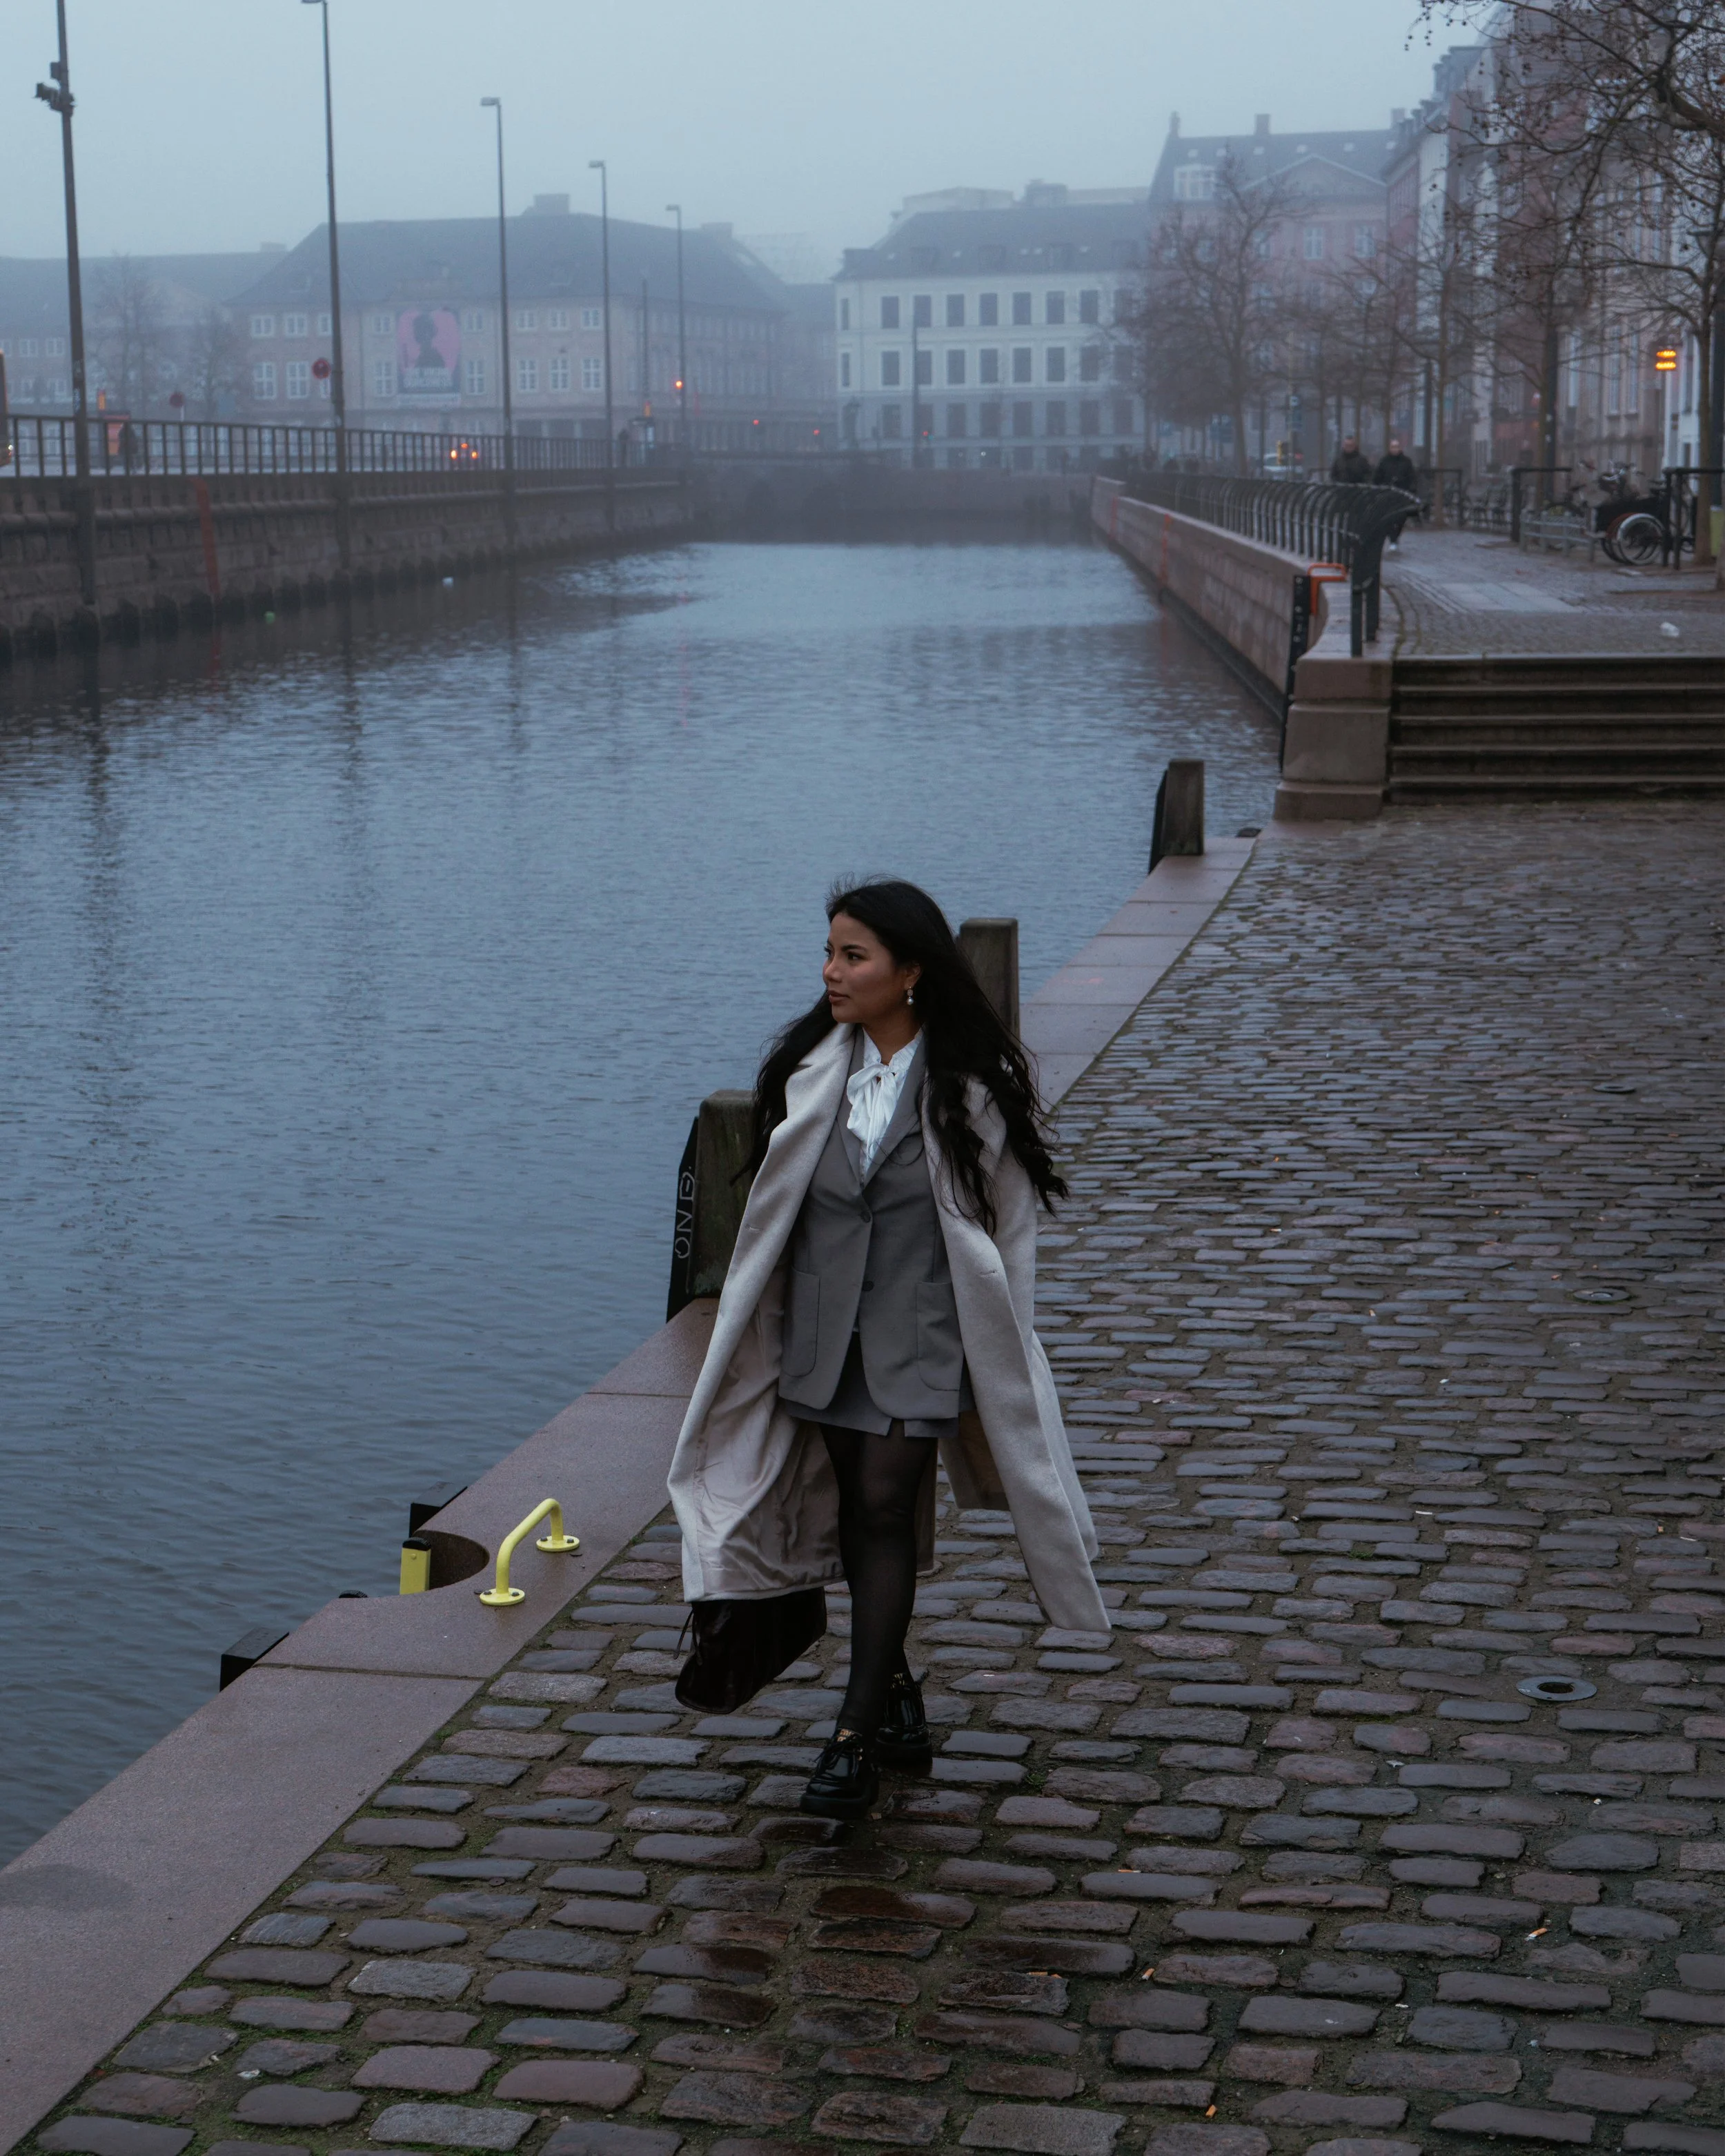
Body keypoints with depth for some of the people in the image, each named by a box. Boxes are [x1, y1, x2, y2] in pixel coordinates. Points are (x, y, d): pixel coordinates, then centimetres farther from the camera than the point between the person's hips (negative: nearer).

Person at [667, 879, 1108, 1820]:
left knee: (884, 1506, -10)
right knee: (857, 1509, 12)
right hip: (823, 1327, 4)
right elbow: (774, 1209, 8)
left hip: (919, 1329, -4)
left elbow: (1005, 1223, -3)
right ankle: (897, 1697, 28)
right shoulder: (808, 1068, -1)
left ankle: (856, 1738, -6)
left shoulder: (972, 1086, -11)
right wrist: (753, 1333, 10)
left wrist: (994, 1355, -1)